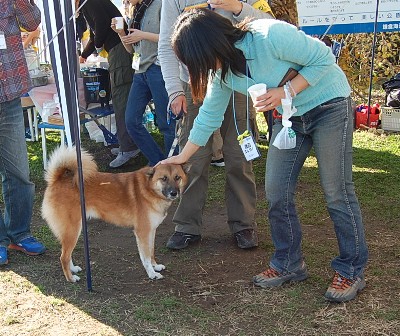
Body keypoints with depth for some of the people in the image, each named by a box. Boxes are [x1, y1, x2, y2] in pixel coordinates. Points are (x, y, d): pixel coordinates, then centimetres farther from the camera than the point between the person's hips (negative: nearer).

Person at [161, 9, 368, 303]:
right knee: (276, 192, 3)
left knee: (338, 194, -4)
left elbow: (324, 58, -19)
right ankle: (289, 264, 19)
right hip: (289, 117, 7)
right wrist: (182, 157, 7)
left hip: (329, 105, -7)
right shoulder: (223, 71, -6)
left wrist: (286, 91, -28)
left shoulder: (271, 36, -29)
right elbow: (209, 116, 4)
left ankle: (352, 272, 11)